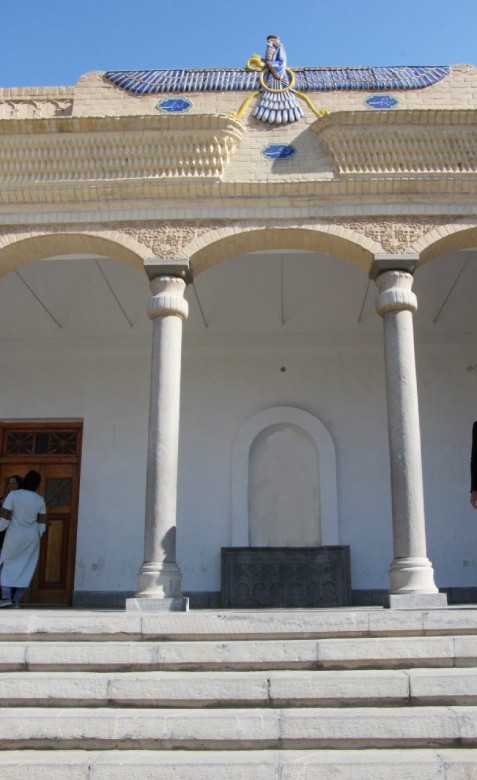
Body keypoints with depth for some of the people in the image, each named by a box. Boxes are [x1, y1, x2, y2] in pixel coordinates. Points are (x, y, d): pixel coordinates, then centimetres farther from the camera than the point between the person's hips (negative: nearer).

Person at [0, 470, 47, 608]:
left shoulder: (14, 494, -9)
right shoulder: (40, 500, 1)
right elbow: (42, 522, 4)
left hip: (15, 535, -2)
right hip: (31, 537, 2)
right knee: (26, 568, 8)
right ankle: (16, 601, 8)